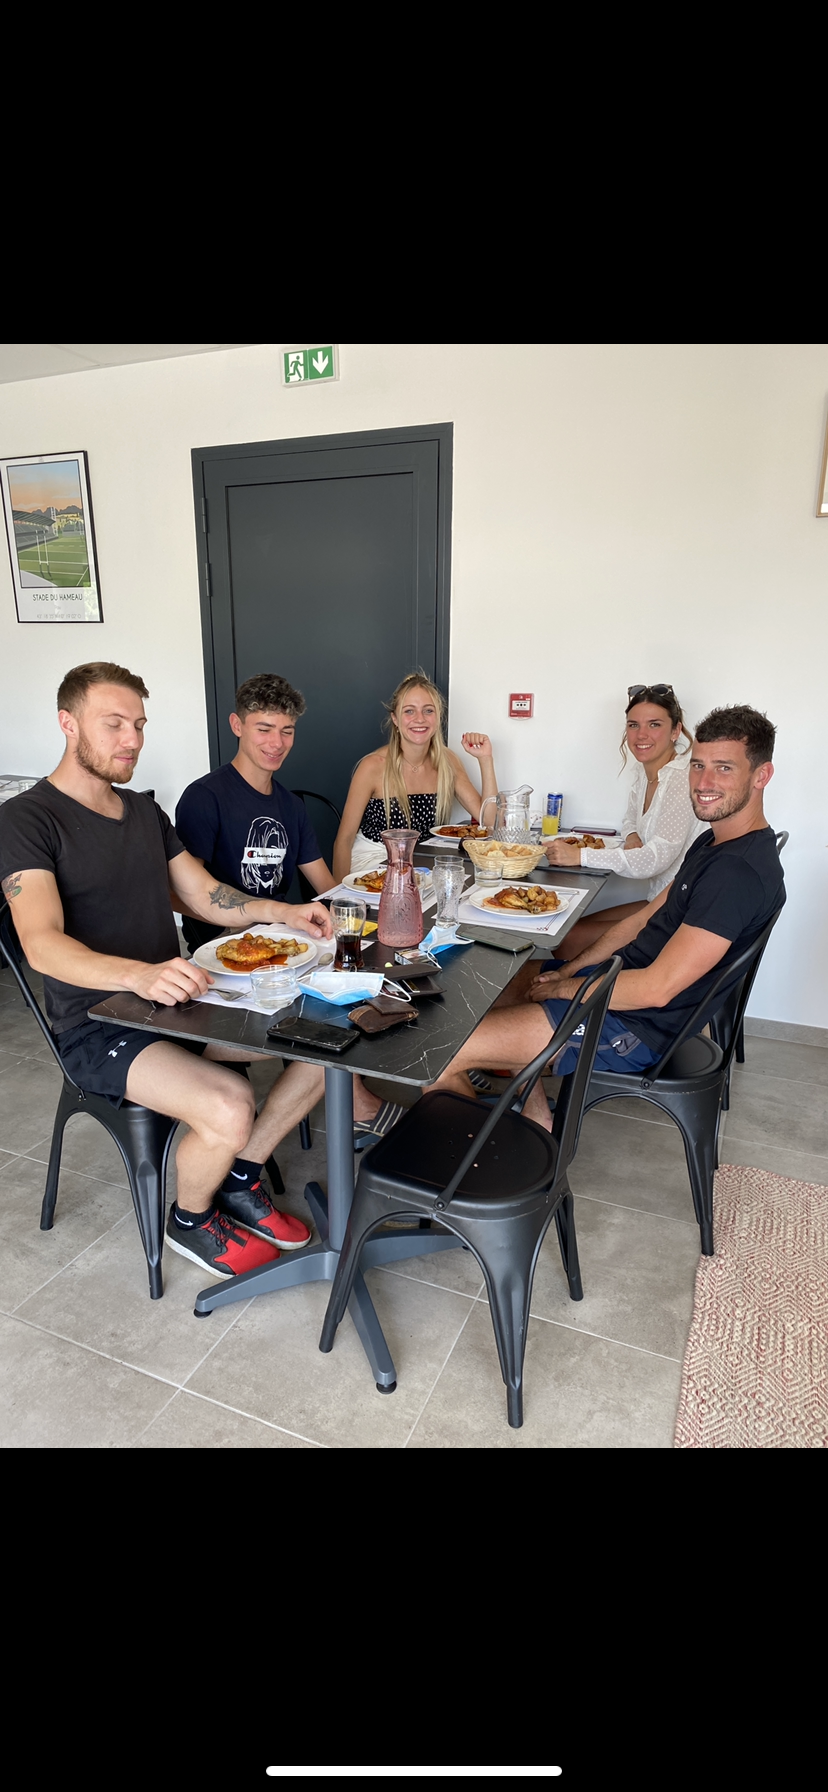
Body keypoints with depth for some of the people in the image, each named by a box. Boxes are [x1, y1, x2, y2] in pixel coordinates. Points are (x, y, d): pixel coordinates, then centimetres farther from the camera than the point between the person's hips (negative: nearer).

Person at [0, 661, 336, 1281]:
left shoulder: (145, 811, 14)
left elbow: (207, 896, 12)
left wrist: (281, 911, -7)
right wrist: (139, 974, -43)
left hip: (174, 1000, 7)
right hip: (99, 1027, -7)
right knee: (229, 1109, -30)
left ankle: (239, 1180, 13)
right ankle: (191, 1219, 5)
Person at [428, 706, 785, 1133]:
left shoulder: (741, 871, -24)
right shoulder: (713, 842, 9)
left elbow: (656, 989, -27)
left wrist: (562, 988, -13)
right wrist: (568, 970, 3)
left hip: (637, 1028, -11)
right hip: (620, 979, 11)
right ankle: (539, 1126, 22)